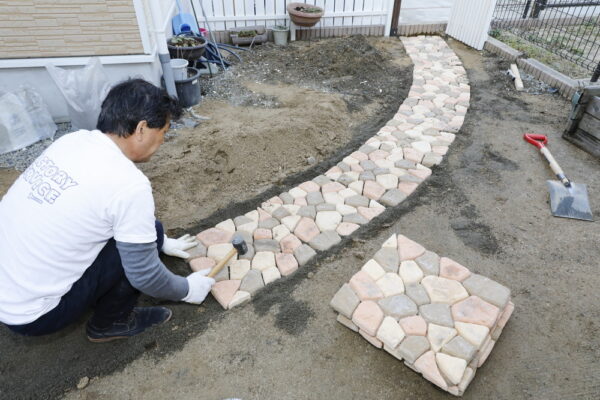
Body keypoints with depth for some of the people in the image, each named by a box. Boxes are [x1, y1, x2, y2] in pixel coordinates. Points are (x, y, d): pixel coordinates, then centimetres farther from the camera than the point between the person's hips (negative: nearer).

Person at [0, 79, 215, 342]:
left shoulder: (74, 140, -1)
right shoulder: (129, 184, -25)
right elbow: (144, 275, -15)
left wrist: (162, 243, 23)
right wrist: (187, 290, 4)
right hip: (29, 314, -7)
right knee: (148, 231, -6)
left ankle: (103, 300, 25)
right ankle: (110, 323, 11)